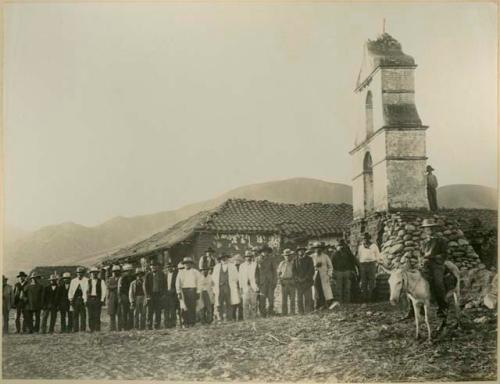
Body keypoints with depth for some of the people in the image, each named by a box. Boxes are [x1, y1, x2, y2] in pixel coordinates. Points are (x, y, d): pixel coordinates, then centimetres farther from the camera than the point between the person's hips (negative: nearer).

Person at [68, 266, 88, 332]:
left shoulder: (86, 281, 2)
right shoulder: (73, 281, 16)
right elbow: (70, 291, 15)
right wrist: (70, 298, 2)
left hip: (83, 300, -4)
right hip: (75, 300, 4)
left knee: (83, 315, -4)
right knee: (75, 315, 5)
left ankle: (82, 329, 0)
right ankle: (75, 330, 10)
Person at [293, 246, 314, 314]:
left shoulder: (309, 259, 9)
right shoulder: (295, 260, 15)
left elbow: (311, 270, 3)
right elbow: (294, 270, 12)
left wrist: (305, 278, -6)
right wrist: (297, 278, -4)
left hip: (307, 281, -2)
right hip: (299, 282, 2)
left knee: (308, 298, -9)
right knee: (299, 299, -2)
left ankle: (308, 313, -8)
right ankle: (301, 313, 1)